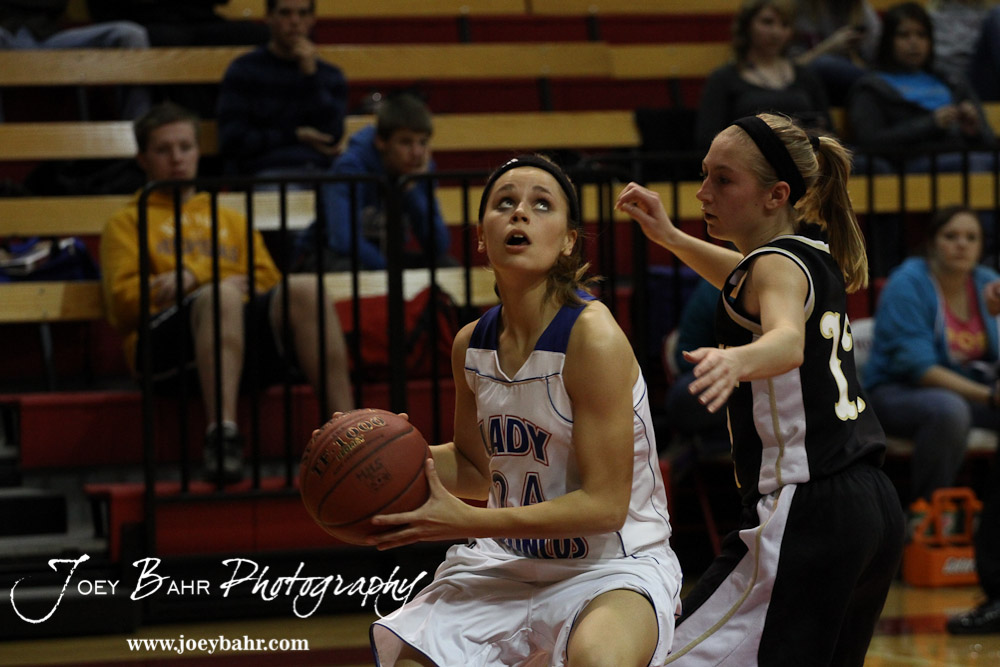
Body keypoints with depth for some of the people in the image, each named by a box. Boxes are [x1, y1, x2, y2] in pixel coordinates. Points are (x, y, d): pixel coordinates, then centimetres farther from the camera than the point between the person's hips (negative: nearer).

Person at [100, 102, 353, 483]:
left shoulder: (231, 221, 36)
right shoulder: (128, 223, 25)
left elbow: (267, 280, 19)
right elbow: (123, 301, 7)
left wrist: (195, 276, 0)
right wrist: (215, 283, -1)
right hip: (166, 336, -3)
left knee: (303, 290, -29)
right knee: (222, 296, -38)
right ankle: (222, 434, -52)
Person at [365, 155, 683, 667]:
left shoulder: (593, 337, -20)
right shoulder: (471, 345, 1)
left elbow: (604, 504, -21)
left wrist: (467, 522, -22)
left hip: (614, 566, -7)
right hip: (510, 562, 7)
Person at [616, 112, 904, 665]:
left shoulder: (779, 265, -10)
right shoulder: (816, 261, 16)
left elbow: (788, 340, -33)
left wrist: (736, 361, -54)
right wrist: (669, 237, 32)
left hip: (803, 514, -10)